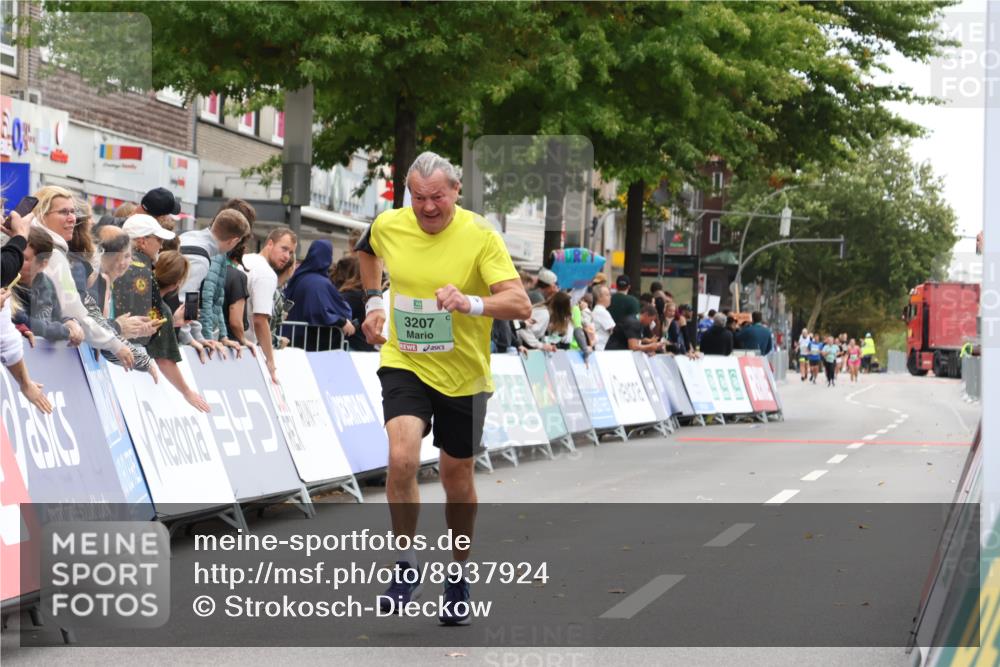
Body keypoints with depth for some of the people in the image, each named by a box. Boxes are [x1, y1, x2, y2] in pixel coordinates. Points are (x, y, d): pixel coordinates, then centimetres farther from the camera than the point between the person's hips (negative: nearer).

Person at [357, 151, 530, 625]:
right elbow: (367, 250, 22)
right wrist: (373, 300, 11)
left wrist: (472, 303, -42)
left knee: (457, 476, 12)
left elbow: (520, 304, -25)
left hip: (463, 375, -1)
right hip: (404, 364, 1)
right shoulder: (388, 226, -5)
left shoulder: (480, 235, -16)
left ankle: (459, 575, 33)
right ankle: (407, 566, -4)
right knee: (402, 458, -22)